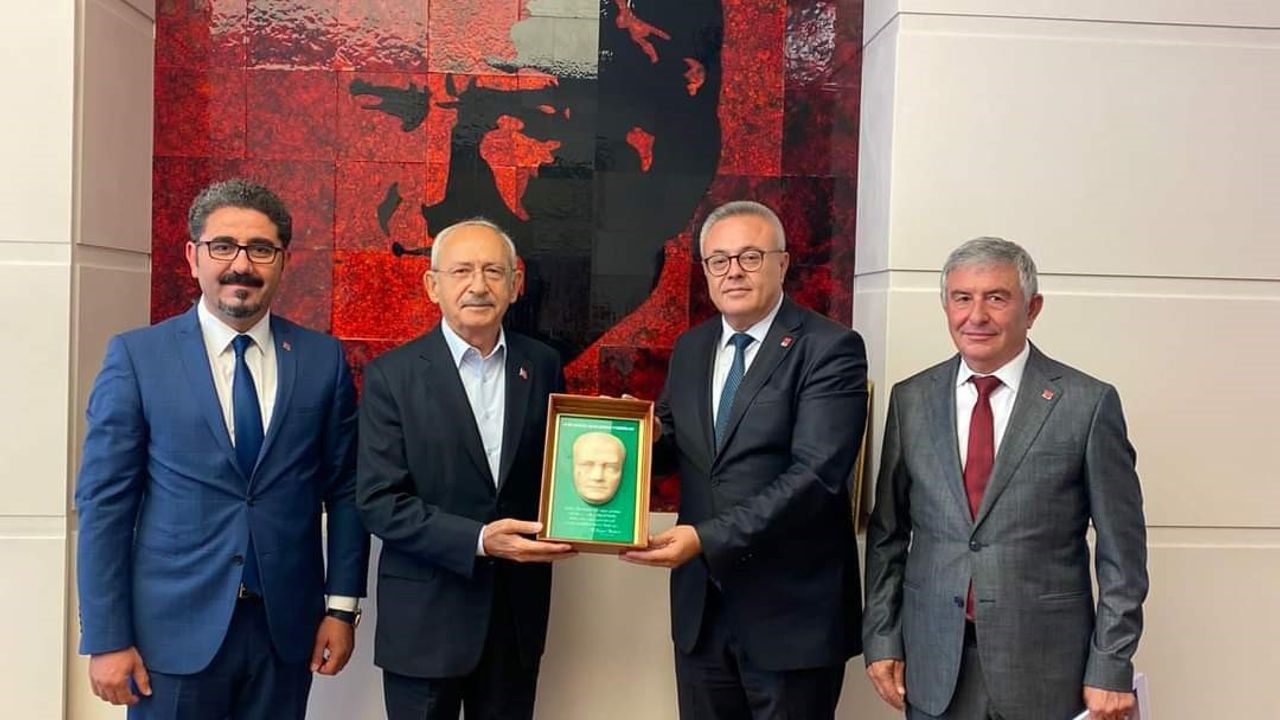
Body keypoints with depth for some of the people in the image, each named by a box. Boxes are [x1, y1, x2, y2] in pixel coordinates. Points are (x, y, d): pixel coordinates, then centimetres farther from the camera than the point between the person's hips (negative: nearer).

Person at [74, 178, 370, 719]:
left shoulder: (323, 358, 1)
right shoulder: (137, 356, -4)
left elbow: (345, 489, 5)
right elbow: (104, 502, -4)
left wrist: (342, 605, 1)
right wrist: (106, 638, -7)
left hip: (286, 628, 2)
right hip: (174, 630, -2)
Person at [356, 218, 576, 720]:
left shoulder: (543, 366, 3)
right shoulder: (392, 375, -7)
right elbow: (378, 502, -12)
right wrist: (477, 541, -21)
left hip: (518, 608, 3)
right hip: (425, 617, -3)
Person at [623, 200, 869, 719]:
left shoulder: (830, 349, -11)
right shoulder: (690, 348, 10)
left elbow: (816, 474, -20)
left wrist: (709, 538, -26)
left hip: (791, 610, -5)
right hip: (700, 604, 6)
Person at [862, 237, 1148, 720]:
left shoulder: (1088, 403, -6)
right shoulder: (911, 400, 3)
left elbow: (1121, 552, -3)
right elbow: (887, 532, 7)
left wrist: (1111, 667, -5)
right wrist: (881, 639, 4)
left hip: (1046, 667, -2)